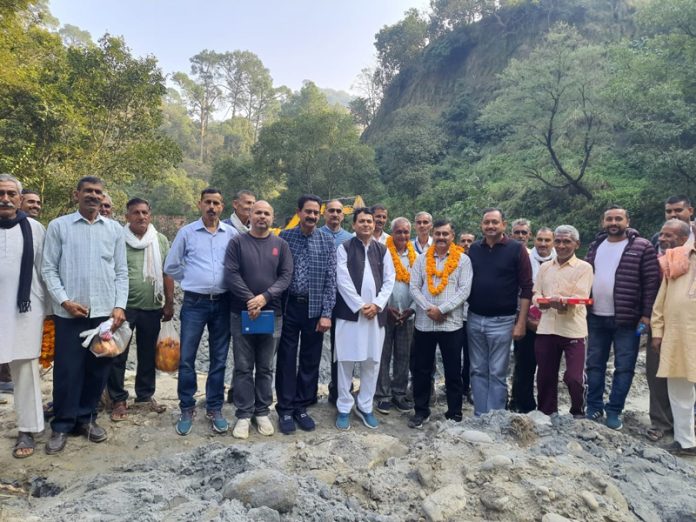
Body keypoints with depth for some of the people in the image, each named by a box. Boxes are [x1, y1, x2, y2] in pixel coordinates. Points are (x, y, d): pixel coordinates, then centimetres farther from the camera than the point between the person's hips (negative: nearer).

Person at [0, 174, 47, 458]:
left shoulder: (35, 229, 3)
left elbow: (45, 270, 5)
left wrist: (46, 307, 3)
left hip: (24, 309, -1)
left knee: (25, 368, 3)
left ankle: (27, 430, 12)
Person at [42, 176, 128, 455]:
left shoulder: (115, 229, 8)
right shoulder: (58, 226, 2)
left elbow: (121, 272, 7)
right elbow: (48, 269, 1)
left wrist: (120, 306, -3)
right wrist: (64, 300, -11)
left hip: (105, 312, 2)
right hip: (69, 312, -2)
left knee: (98, 369, 9)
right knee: (67, 370, 3)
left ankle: (86, 417, 25)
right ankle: (62, 424, 18)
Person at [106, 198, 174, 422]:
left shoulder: (161, 240, 5)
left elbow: (167, 274, 7)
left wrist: (169, 303, 4)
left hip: (152, 307, 3)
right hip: (123, 306, -2)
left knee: (148, 355, 13)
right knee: (118, 355, 4)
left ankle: (145, 395, 28)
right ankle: (118, 400, 18)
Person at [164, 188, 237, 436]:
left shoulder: (232, 234, 2)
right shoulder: (186, 232, 1)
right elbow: (171, 266, 8)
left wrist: (228, 282, 4)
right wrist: (192, 280, 6)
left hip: (222, 303, 1)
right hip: (194, 303, -1)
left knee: (219, 359, 8)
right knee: (186, 359, 2)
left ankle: (214, 409, 21)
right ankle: (187, 409, 18)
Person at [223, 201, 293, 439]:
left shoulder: (281, 244, 7)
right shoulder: (237, 242, 3)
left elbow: (286, 276, -1)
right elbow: (231, 274, -6)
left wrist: (264, 297, -15)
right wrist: (249, 300, -16)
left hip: (272, 313, 1)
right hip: (242, 313, -1)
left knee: (265, 368, 9)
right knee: (243, 367, 4)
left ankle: (262, 412, 21)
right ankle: (243, 414, 14)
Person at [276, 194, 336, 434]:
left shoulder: (327, 241, 1)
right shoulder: (284, 237, 1)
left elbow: (331, 279, -1)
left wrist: (326, 313, -7)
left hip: (315, 308, 1)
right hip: (289, 306, -1)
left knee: (310, 360, 9)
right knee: (286, 359, 6)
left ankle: (301, 408, 24)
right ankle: (285, 410, 18)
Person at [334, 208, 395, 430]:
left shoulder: (382, 250, 11)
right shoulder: (344, 249, 2)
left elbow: (389, 280, 6)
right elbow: (343, 281, -6)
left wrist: (377, 305, -7)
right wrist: (360, 306, -11)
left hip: (376, 313, 3)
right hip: (349, 312, -3)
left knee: (372, 362, 8)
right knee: (346, 361, 2)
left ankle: (365, 406, 21)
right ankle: (344, 408, 14)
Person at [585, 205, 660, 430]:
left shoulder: (642, 247, -5)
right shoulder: (595, 246, 11)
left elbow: (651, 282, -7)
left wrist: (647, 314, -12)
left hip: (627, 319, -4)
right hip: (596, 317, 5)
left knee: (624, 367, 3)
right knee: (594, 364, 11)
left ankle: (614, 411, 15)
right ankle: (594, 407, 22)